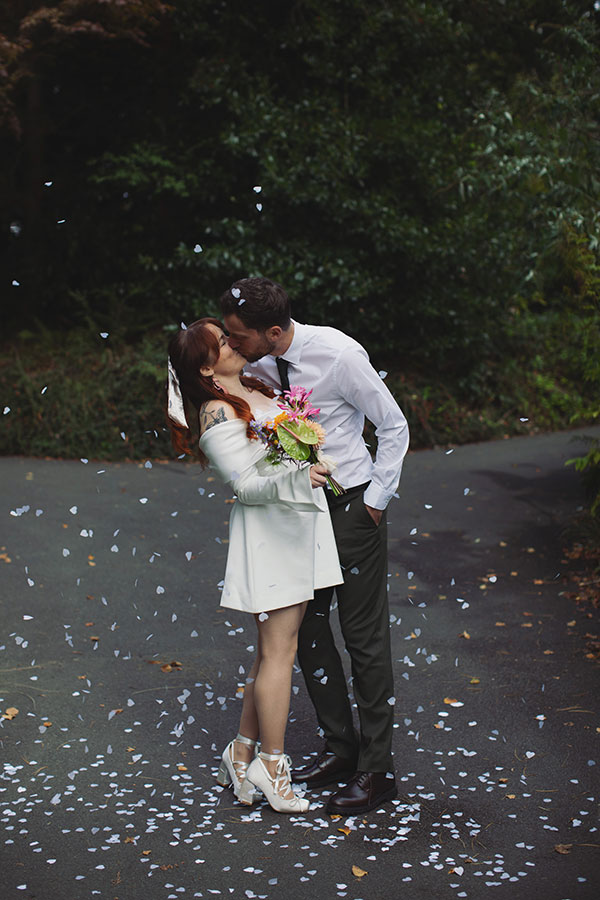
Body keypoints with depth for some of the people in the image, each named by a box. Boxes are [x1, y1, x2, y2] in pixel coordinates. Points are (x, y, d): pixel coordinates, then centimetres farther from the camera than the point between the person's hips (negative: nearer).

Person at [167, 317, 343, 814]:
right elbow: (248, 486, -18)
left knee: (272, 648, 13)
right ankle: (271, 763, 10)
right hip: (269, 534, -9)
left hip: (299, 525, 9)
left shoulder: (257, 387, 13)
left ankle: (242, 753, 23)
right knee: (278, 650, -2)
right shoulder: (218, 415, -14)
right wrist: (298, 478, -32)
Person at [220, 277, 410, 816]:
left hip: (352, 506, -7)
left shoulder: (338, 354, -20)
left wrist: (376, 500, -8)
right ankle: (341, 750, 26)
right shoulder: (256, 365, -3)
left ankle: (377, 771, 9)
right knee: (307, 629, 11)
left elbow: (394, 426, -10)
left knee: (365, 635, -1)